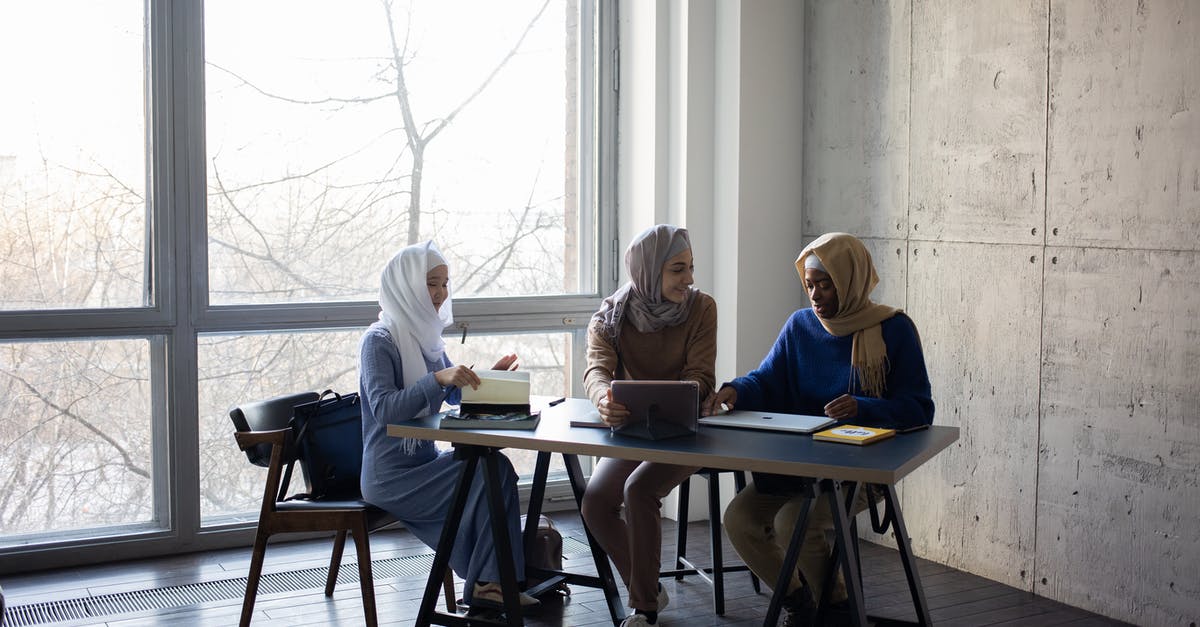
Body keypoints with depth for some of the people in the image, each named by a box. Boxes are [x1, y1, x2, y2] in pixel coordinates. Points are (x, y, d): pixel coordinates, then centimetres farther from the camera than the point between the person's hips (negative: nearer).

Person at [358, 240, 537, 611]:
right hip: (390, 477, -8)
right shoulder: (378, 341, -13)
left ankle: (487, 583, -4)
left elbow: (453, 395, 20)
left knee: (495, 466, -13)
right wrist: (438, 378, -36)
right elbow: (384, 408, -25)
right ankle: (486, 583, -4)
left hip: (423, 461, 8)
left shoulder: (426, 338, 11)